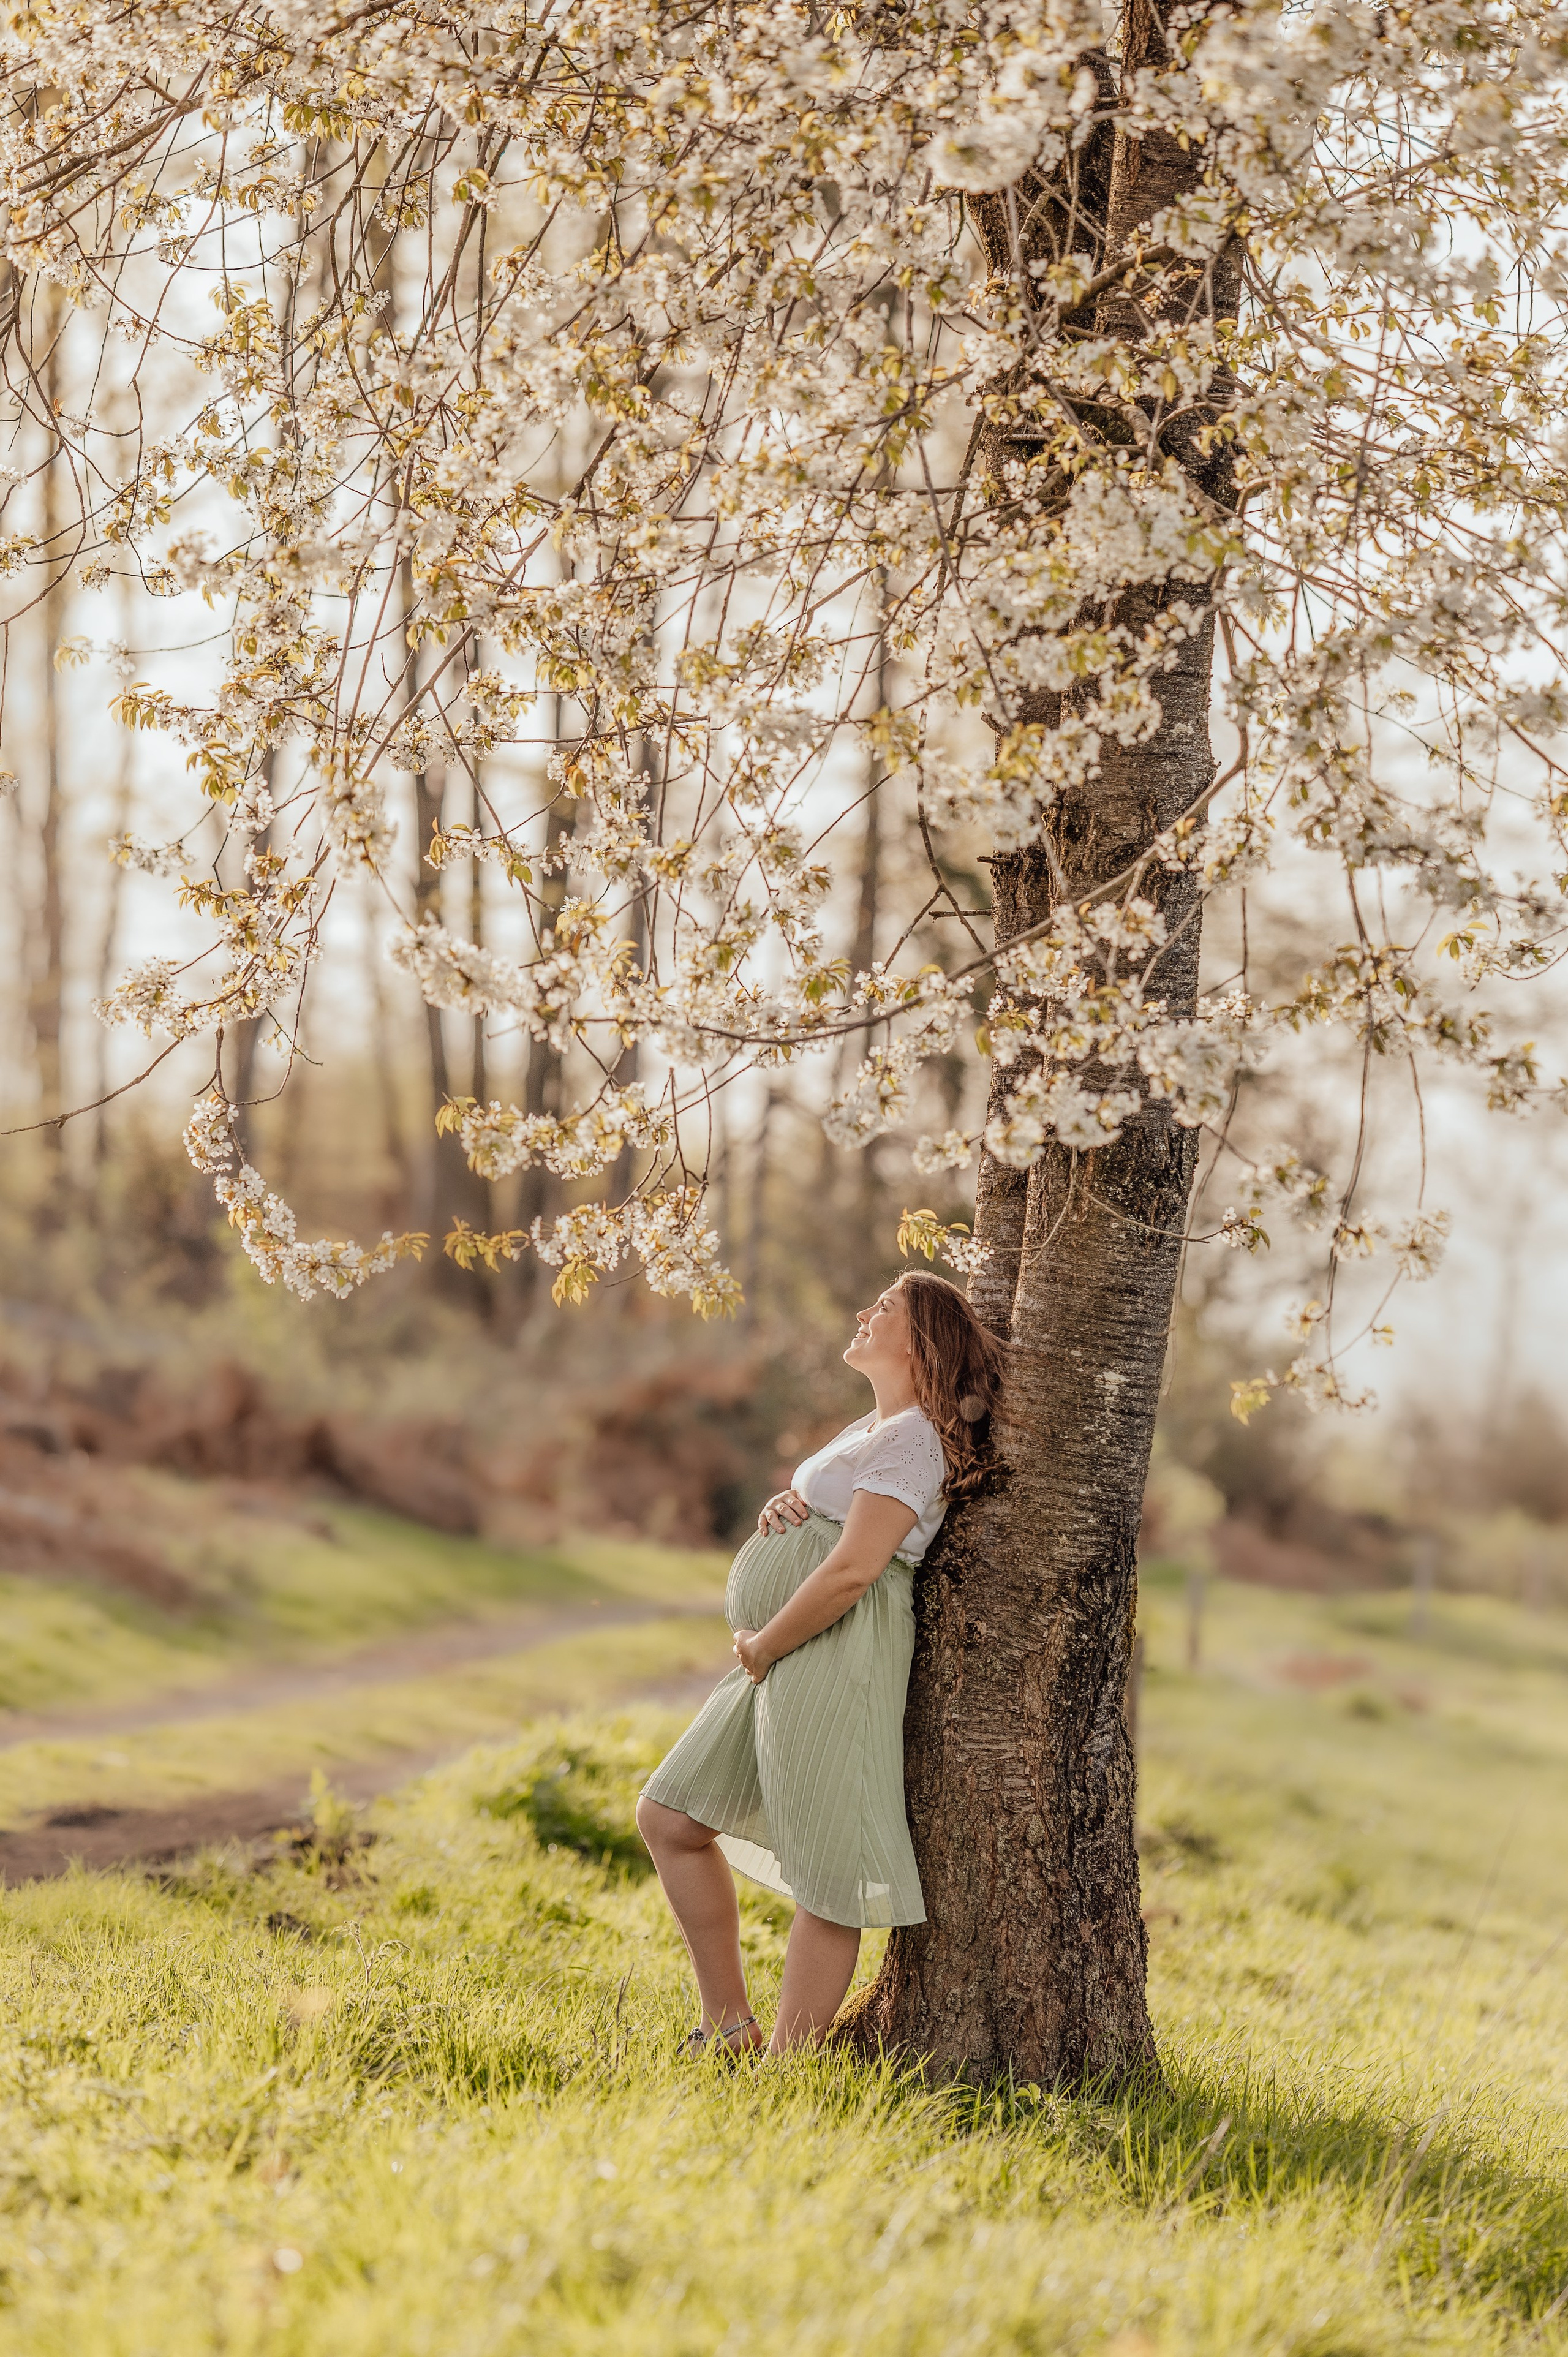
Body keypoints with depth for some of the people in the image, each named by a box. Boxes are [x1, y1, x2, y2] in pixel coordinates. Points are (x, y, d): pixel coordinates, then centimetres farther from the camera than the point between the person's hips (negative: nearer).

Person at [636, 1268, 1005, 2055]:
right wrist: (782, 1508, 5)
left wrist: (761, 1648, -11)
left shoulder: (913, 1439, -11)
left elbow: (852, 1569, -20)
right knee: (669, 1818, 14)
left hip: (837, 1659, -11)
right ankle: (730, 2030, 17)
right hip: (780, 1665, 11)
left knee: (825, 1874, -7)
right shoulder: (867, 1431, 20)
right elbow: (814, 1521, 29)